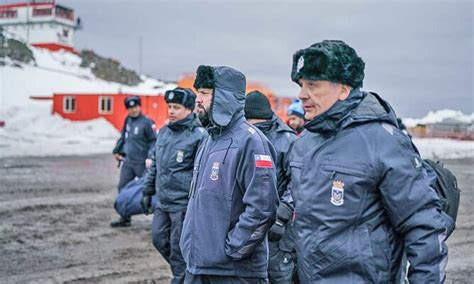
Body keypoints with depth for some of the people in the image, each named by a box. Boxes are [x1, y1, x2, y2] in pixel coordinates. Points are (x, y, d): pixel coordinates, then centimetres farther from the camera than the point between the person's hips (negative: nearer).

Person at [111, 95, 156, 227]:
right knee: (123, 188, 7)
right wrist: (116, 150, 22)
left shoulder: (147, 122, -11)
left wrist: (150, 157, -21)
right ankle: (125, 218, 16)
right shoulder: (128, 120, 10)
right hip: (128, 161, 7)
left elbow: (153, 141, -11)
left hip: (142, 163, -7)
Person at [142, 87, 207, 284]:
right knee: (159, 239, 16)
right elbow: (154, 164, 18)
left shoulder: (198, 136, -15)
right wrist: (148, 192, 18)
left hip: (183, 204, -8)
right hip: (162, 202, 8)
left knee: (179, 249, 1)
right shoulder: (164, 132, 8)